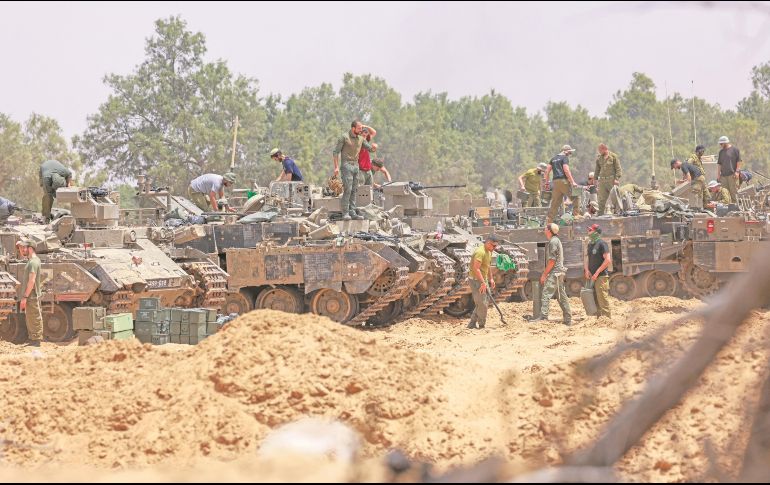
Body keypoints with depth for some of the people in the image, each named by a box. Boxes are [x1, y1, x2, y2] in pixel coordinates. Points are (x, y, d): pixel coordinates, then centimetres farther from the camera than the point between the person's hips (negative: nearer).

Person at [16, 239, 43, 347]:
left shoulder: (33, 262, -16)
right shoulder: (31, 261, 14)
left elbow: (31, 281, -22)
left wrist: (25, 297, -22)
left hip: (32, 298, -10)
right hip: (30, 297, 10)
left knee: (34, 320, -5)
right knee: (30, 321, 15)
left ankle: (36, 341, -2)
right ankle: (33, 341, 21)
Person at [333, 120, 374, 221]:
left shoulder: (361, 139, 11)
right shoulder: (344, 137, -6)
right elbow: (336, 152, -5)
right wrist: (336, 167, -12)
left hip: (356, 165, 6)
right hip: (346, 165, -6)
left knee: (354, 190, 5)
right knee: (347, 189, -13)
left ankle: (352, 213, 6)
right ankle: (345, 213, -12)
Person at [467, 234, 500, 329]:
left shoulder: (489, 252, 12)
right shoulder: (480, 252, -21)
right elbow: (476, 269, -27)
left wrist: (490, 279, 20)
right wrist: (483, 282, -28)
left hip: (483, 280, 10)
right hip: (476, 280, -10)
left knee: (485, 302, 12)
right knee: (482, 304, -8)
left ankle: (472, 324, 16)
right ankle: (481, 325, 3)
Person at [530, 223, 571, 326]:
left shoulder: (553, 242, -12)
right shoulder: (556, 241, 19)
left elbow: (552, 260, -18)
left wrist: (544, 275, -15)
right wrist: (545, 273, 22)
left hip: (554, 272, -10)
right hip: (559, 273, 10)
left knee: (546, 294, -15)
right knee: (562, 296, 11)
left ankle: (543, 317, -24)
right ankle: (568, 320, 13)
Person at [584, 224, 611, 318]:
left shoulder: (602, 244, -9)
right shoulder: (590, 244, 15)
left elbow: (608, 260, -16)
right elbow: (588, 259, 23)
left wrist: (597, 272, -16)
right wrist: (587, 270, 3)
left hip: (601, 276, -8)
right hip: (592, 276, 8)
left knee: (602, 299, -10)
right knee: (595, 299, 10)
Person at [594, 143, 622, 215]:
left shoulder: (613, 157, -3)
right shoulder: (599, 157, 12)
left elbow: (618, 168, -4)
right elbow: (597, 169, 22)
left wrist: (617, 178, -13)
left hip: (611, 180, -4)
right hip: (602, 180, 4)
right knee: (601, 198, 0)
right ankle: (600, 213, 3)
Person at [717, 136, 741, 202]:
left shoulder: (734, 149, 1)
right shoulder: (721, 152, 19)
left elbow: (739, 161, -3)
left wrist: (737, 171, -10)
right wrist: (718, 174, 13)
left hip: (732, 174, -6)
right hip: (723, 175, 6)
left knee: (733, 191, -6)